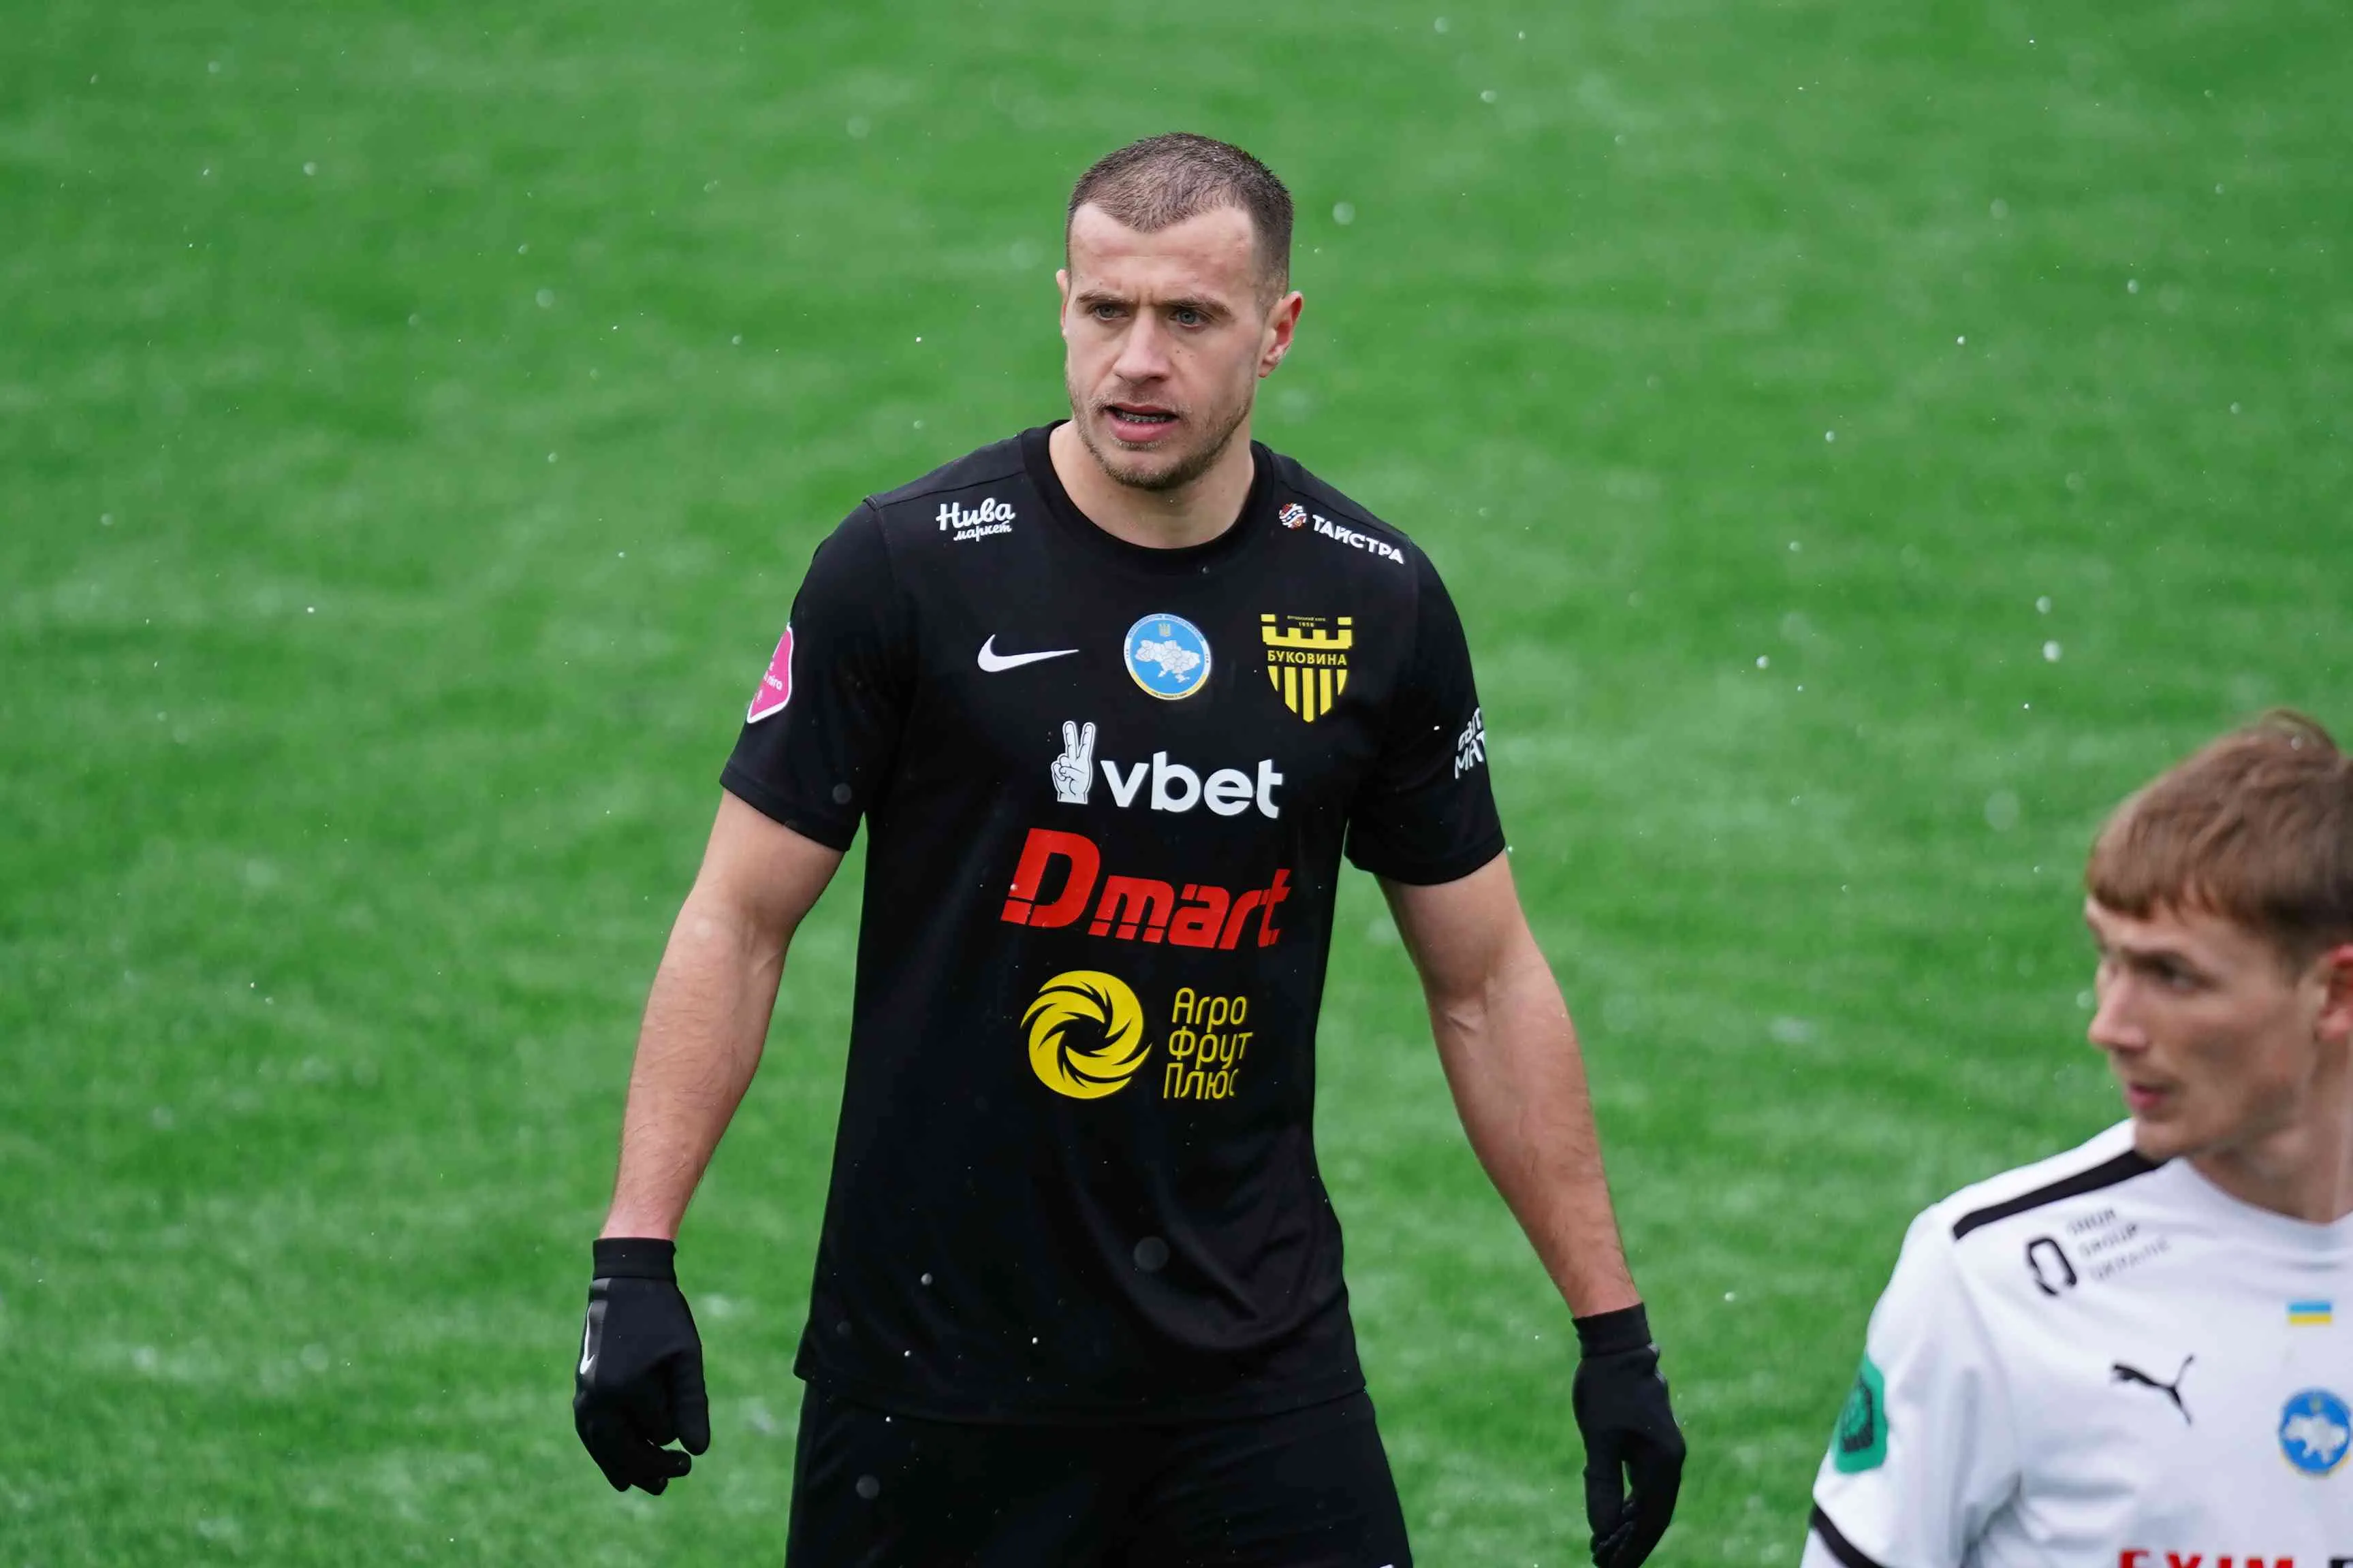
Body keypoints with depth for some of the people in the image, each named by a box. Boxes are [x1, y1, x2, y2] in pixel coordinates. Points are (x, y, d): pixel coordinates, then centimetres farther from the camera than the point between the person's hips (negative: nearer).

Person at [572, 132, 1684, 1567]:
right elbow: (741, 922, -2)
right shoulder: (907, 569, -6)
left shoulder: (1377, 606, 2)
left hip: (1258, 1358, 2)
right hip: (932, 1354, -2)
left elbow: (1486, 984, 10)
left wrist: (1614, 1329, 8)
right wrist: (637, 1257, -11)